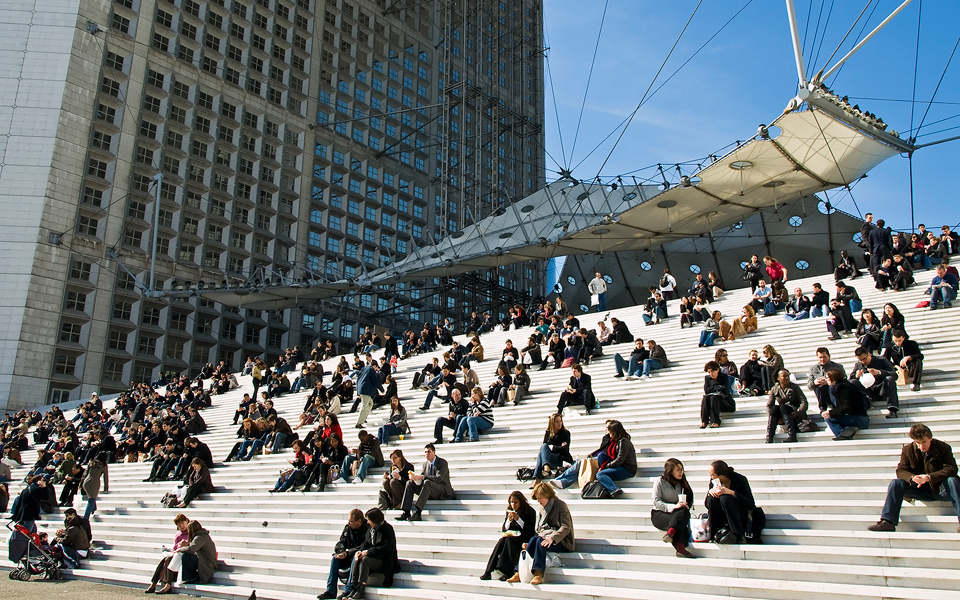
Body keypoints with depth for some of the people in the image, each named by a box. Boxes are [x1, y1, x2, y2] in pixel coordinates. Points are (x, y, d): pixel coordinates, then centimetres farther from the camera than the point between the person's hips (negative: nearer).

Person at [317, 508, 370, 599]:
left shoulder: (367, 529, -15)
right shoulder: (347, 528, 6)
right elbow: (340, 543, 5)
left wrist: (347, 553, -25)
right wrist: (342, 552, -18)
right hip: (348, 558, 6)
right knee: (335, 558, -16)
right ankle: (330, 591, -21)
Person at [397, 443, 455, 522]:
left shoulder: (442, 462, -9)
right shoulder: (425, 463, 14)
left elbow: (438, 478, -23)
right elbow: (421, 478, 10)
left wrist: (421, 477, -30)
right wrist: (415, 477, -15)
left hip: (443, 492, -7)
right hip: (429, 493, 7)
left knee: (427, 482, -36)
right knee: (410, 483, -9)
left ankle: (417, 513, -44)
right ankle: (406, 513, -22)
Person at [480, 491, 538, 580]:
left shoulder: (530, 512, -3)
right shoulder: (509, 511, 11)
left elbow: (530, 531, -9)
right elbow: (503, 529, 12)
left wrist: (518, 519, -17)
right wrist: (509, 520, -8)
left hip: (524, 538, -4)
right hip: (511, 535, 4)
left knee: (509, 540, -32)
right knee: (501, 540, -28)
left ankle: (507, 572, -39)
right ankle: (489, 571, -34)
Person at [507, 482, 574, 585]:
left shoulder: (560, 505, -4)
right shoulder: (541, 509, 18)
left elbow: (566, 527, -14)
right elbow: (539, 530, 16)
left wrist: (552, 538, -28)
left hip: (561, 541, -6)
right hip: (544, 536, 6)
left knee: (540, 542, -33)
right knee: (533, 540, -26)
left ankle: (538, 574, -41)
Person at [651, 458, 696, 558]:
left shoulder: (682, 483, 13)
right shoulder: (660, 482, -2)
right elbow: (656, 502, -9)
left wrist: (684, 505, -11)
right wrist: (673, 506, -22)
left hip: (677, 513, 3)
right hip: (659, 514, -3)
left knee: (685, 512, -33)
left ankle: (670, 532, -51)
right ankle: (681, 548, -45)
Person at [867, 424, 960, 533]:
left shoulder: (944, 448, -7)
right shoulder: (907, 450, 0)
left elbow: (951, 469, -18)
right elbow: (901, 471, -3)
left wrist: (929, 477, -33)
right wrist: (912, 478, -29)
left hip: (941, 489, -2)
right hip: (921, 490, 2)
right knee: (896, 484, -20)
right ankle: (888, 521, -30)